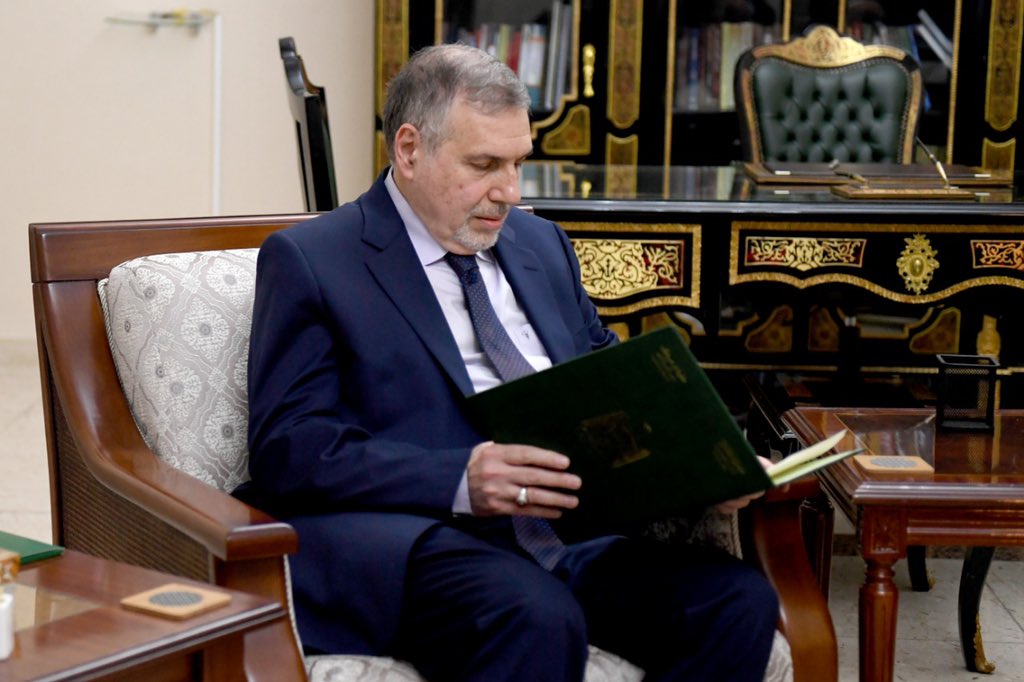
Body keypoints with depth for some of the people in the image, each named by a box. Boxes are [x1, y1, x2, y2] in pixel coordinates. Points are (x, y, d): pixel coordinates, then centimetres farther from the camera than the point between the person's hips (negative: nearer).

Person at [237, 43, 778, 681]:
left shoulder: (542, 242, 23)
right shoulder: (308, 259, 3)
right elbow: (290, 448, -7)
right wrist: (461, 481, -22)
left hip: (580, 534, 7)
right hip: (427, 540, -6)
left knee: (740, 599, -20)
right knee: (536, 617, -38)